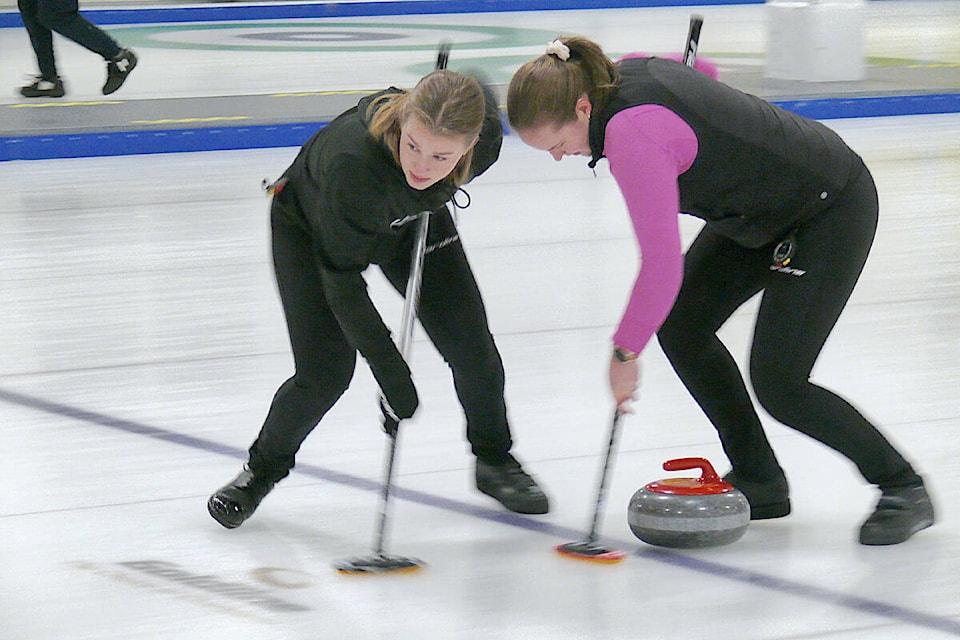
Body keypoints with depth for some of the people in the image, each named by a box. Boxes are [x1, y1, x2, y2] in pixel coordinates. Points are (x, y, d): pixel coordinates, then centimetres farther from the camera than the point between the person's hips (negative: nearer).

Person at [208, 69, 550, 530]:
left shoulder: (485, 133, -33)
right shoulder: (352, 161, -47)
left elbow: (483, 93, -4)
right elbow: (341, 280, -35)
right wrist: (390, 370, -36)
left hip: (413, 220, 4)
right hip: (309, 226, -4)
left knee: (472, 348, -1)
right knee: (325, 373, -12)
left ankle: (494, 460, 25)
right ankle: (263, 468, 16)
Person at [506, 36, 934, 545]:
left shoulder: (632, 131, -32)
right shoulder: (623, 71, -5)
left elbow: (661, 266, -31)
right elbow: (703, 70, 18)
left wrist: (625, 351, -20)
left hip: (831, 209, -10)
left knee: (777, 384, -12)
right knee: (681, 327, 4)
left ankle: (903, 489, 6)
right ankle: (758, 482, 16)